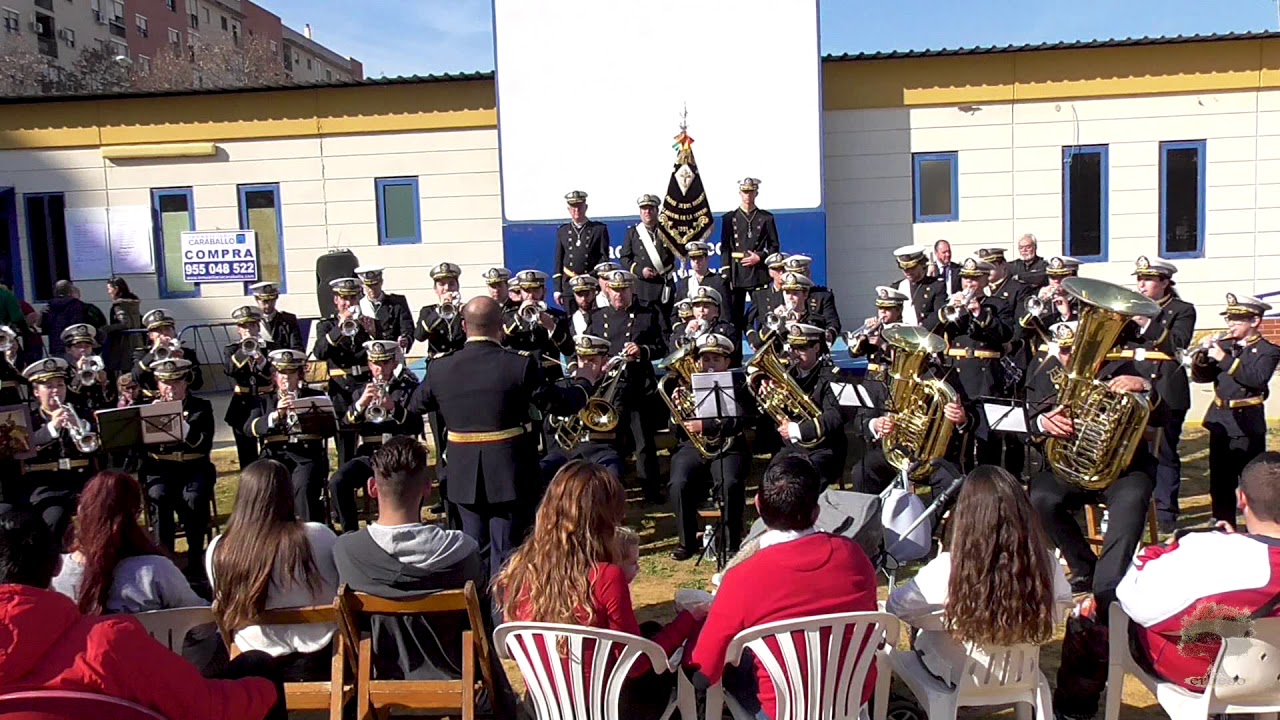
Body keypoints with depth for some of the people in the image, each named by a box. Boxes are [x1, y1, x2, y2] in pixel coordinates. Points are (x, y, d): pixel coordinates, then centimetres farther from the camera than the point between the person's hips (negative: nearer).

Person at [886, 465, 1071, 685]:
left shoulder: (948, 568, -33)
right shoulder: (1047, 564, -25)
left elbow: (895, 606, -17)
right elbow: (1064, 602, -2)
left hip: (955, 674, -2)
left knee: (923, 635, 30)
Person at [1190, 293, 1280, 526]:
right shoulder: (1223, 345, 9)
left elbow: (1258, 378, -22)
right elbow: (1200, 376, 7)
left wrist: (1225, 359, -24)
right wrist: (1203, 356, -11)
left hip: (1247, 425, -5)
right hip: (1220, 422, 5)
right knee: (1220, 482, 11)